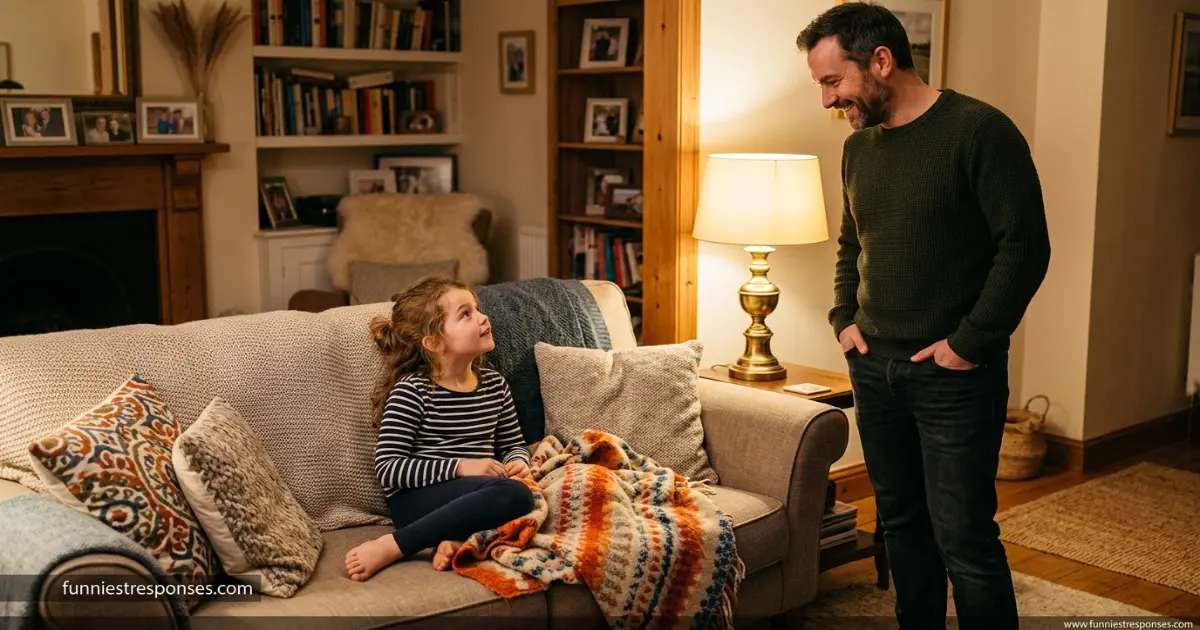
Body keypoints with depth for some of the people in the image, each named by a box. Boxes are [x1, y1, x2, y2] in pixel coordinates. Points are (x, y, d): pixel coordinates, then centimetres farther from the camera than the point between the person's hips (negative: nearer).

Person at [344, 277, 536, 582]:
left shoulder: (495, 384, 13)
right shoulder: (411, 392, -5)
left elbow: (514, 443, 24)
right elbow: (387, 469, -10)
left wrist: (518, 462, 0)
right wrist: (459, 467, -18)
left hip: (475, 495, 6)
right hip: (417, 499, -6)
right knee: (513, 494, -33)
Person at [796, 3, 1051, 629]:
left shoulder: (979, 131, -12)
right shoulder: (858, 146, 9)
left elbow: (1025, 247, -15)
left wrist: (970, 344, -16)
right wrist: (844, 318, 9)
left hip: (953, 375, -7)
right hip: (873, 367, 7)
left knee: (963, 538, -5)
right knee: (902, 522, 16)